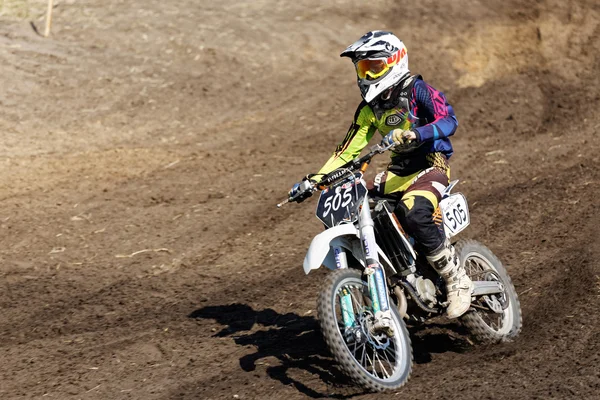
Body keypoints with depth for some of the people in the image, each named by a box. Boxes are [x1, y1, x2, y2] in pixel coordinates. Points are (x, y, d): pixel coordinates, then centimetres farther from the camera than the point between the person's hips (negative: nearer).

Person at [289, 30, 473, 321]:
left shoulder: (416, 89, -8)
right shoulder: (369, 108, 12)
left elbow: (449, 120, -22)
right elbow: (348, 150, 13)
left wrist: (412, 135, -39)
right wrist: (314, 180, 2)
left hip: (431, 164, -7)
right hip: (398, 171, 7)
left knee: (412, 214, -37)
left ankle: (458, 280, -21)